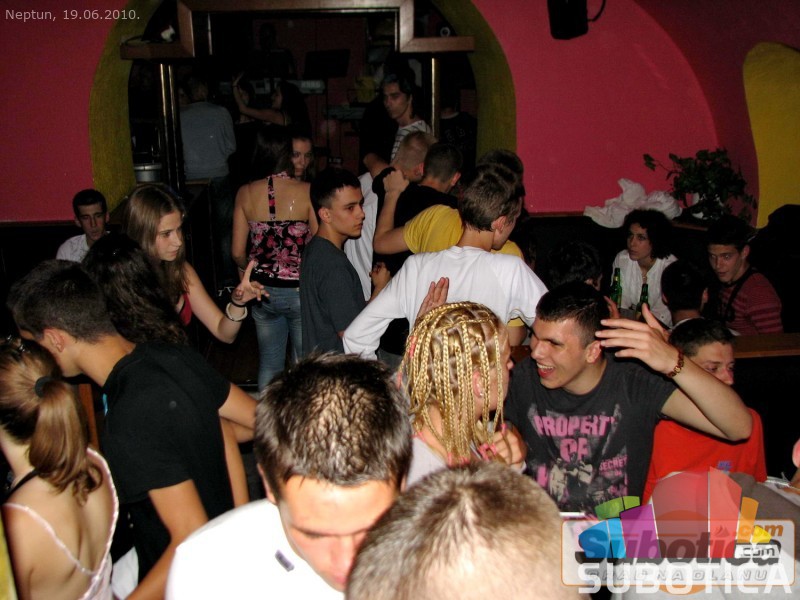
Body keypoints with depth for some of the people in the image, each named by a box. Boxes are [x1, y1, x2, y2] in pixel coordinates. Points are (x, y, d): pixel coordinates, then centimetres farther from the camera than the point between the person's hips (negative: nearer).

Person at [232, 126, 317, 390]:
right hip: (300, 290, -3)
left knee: (269, 363, 17)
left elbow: (238, 253, 1)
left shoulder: (246, 193, -3)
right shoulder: (306, 192, -12)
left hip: (263, 291, 3)